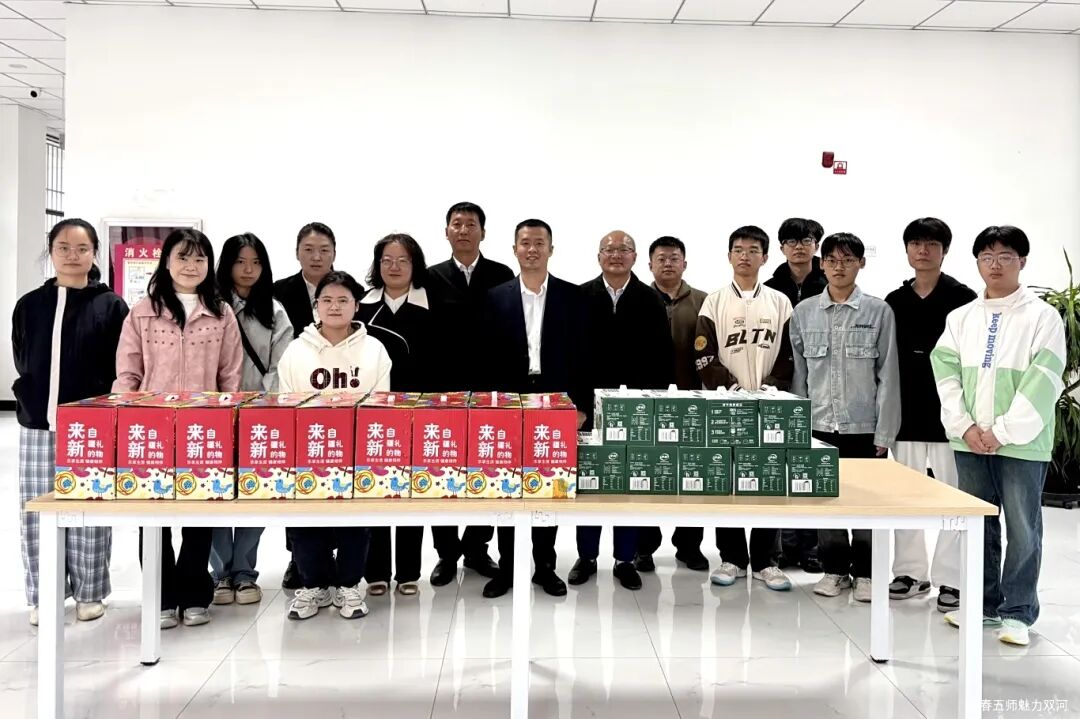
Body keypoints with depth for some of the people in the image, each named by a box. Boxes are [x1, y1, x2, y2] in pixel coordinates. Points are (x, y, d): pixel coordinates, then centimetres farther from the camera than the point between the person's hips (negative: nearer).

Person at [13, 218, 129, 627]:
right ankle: (43, 595, 18)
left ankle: (89, 593, 15)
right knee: (37, 513, 5)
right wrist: (35, 404, 3)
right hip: (38, 425, 3)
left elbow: (120, 370, -1)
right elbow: (22, 365, 14)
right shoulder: (29, 305, 11)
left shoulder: (111, 306, 2)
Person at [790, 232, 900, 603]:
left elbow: (888, 375, -2)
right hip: (820, 423, 2)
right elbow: (799, 374, 8)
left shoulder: (879, 311, -1)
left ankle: (864, 572, 21)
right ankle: (834, 568, 23)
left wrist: (884, 431, -5)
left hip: (865, 425, -2)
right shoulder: (803, 312, 4)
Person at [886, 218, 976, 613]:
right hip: (906, 414, 4)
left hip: (947, 412, -4)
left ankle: (952, 579, 12)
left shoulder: (963, 298, -3)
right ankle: (911, 571, 22)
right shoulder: (894, 302, 8)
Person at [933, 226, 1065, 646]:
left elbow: (1043, 382, -10)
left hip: (1021, 443, -4)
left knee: (1022, 529, 2)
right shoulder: (960, 317, 9)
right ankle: (983, 603, 24)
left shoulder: (1042, 316, -3)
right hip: (969, 441, 4)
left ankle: (1018, 612, 14)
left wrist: (1002, 432, -14)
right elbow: (946, 374, 4)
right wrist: (965, 427, -8)